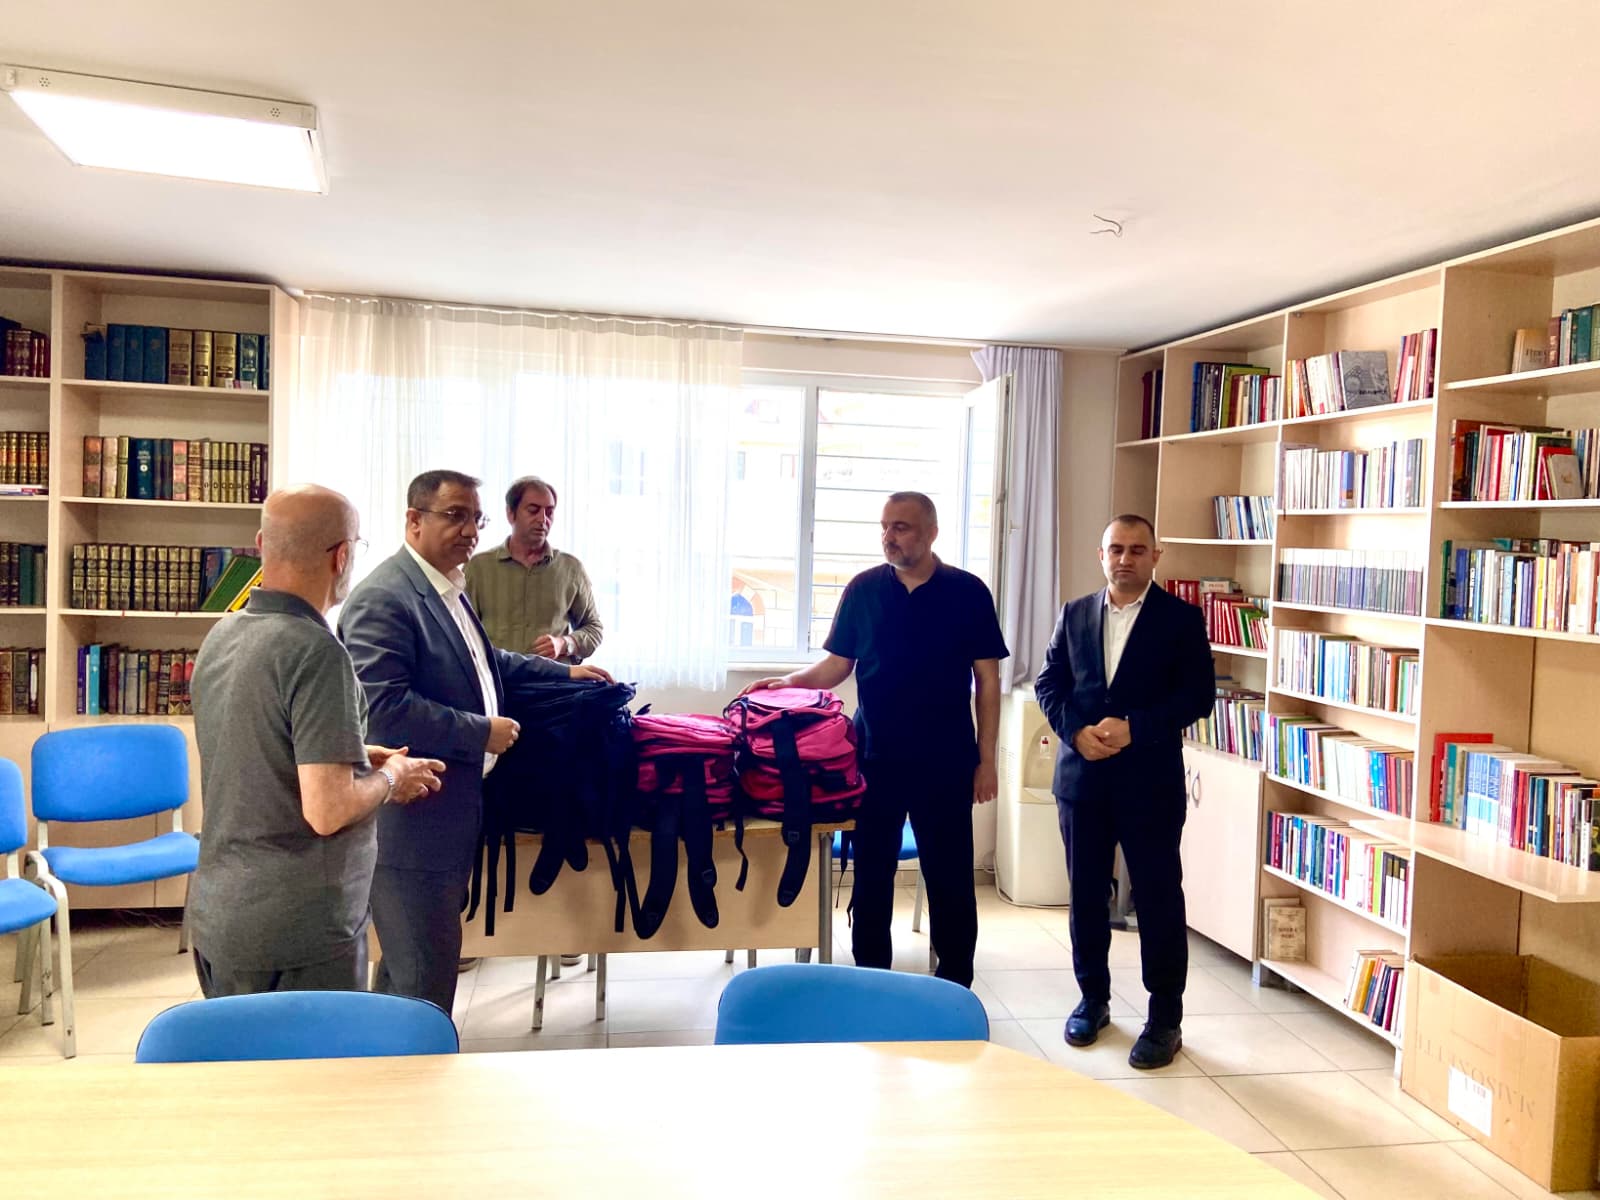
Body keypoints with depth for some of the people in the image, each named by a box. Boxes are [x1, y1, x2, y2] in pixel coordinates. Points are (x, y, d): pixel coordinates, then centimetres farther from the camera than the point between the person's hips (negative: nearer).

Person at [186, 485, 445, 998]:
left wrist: (354, 759, 16)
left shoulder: (221, 636, 4)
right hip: (297, 935, -8)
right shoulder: (317, 653, -22)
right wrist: (389, 780, -7)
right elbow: (327, 811, -25)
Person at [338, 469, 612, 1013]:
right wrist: (483, 732, -20)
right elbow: (382, 706, -27)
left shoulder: (448, 591, 13)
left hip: (447, 816, 10)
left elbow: (484, 663, 29)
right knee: (426, 983, 0)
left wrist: (564, 672, 25)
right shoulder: (383, 598, -18)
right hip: (411, 823, -10)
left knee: (405, 970, 21)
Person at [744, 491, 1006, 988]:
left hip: (945, 762, -2)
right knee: (871, 874, 10)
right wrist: (790, 681, -13)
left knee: (949, 875, 7)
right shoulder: (863, 589, 2)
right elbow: (837, 664, 6)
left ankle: (955, 984, 22)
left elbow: (987, 680, 0)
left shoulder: (968, 592, -2)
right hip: (874, 757, 2)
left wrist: (986, 759, -3)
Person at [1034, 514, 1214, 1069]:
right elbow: (1048, 682, 7)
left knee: (1159, 897, 2)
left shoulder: (1182, 618, -1)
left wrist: (1134, 727, -18)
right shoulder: (1075, 614, 9)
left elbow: (1197, 694, -7)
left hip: (1151, 780, -3)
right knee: (1086, 892, 12)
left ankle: (1165, 1019, 14)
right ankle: (1093, 998, 28)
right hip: (1082, 776, 4)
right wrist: (1076, 731, -10)